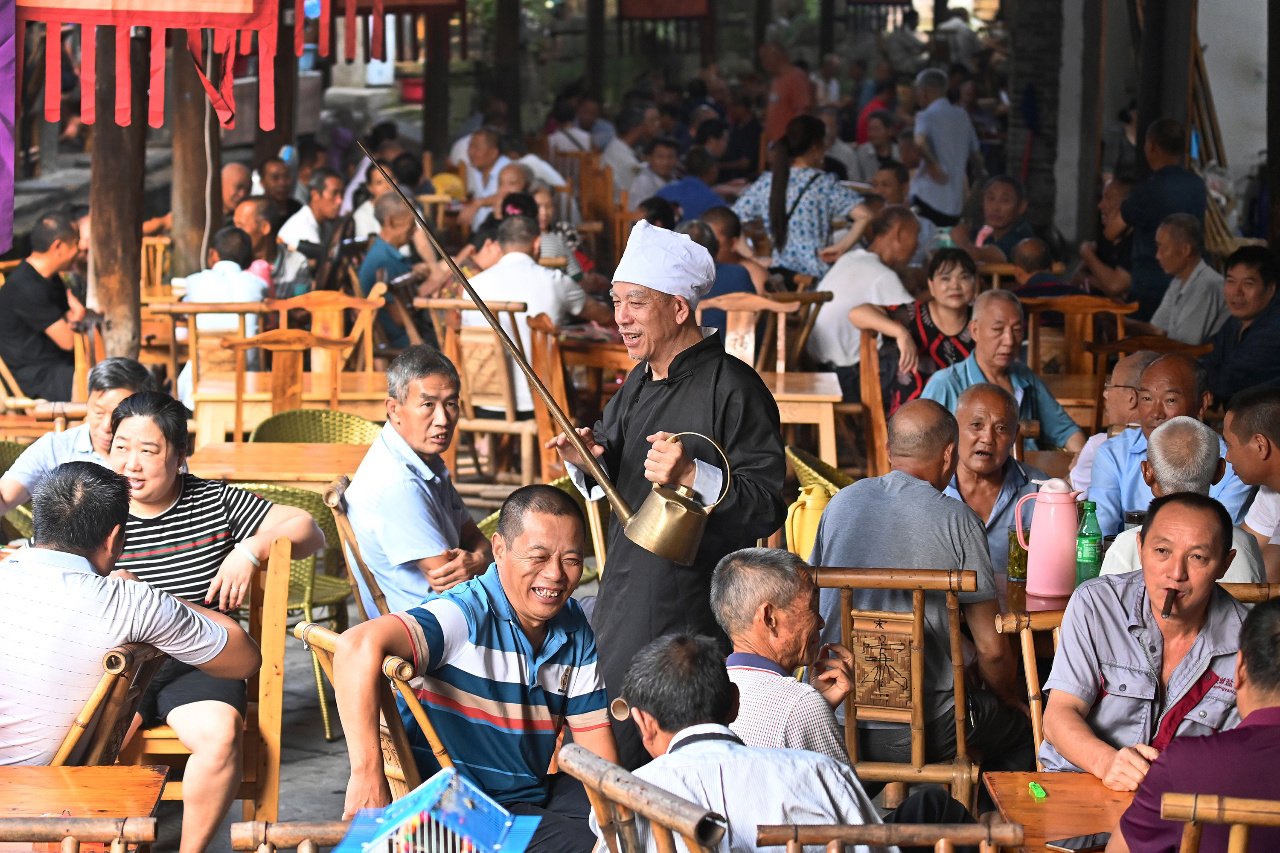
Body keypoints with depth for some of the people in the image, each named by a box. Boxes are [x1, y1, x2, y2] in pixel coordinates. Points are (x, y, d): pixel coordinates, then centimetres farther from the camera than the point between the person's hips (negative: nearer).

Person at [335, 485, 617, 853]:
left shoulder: (575, 631, 6)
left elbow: (594, 737, 10)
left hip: (537, 795, 8)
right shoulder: (465, 614, -19)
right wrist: (367, 774, -40)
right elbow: (358, 646, -36)